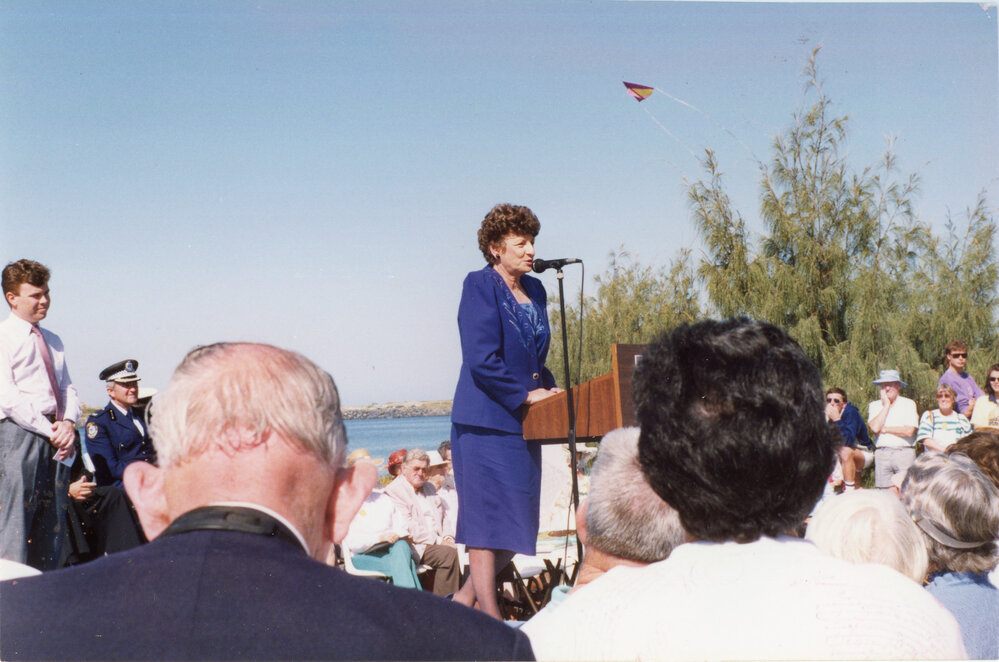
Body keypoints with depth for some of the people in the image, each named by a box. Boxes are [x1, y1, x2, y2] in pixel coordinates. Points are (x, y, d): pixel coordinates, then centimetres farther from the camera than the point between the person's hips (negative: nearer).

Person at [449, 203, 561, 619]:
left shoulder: (535, 291, 14)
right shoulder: (480, 286, -9)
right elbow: (481, 360, -18)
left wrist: (549, 390, 3)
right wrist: (526, 395, -15)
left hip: (522, 424, 8)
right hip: (487, 421, -8)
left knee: (517, 524, 9)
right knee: (488, 521, -3)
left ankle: (464, 600, 23)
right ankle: (489, 619, 3)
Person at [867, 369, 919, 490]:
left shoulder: (908, 404, 5)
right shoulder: (874, 406, 13)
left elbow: (909, 431, -7)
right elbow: (875, 427, -6)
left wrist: (884, 429, 0)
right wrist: (886, 405, 0)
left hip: (904, 452, -2)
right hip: (882, 452, 2)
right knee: (886, 492, -1)